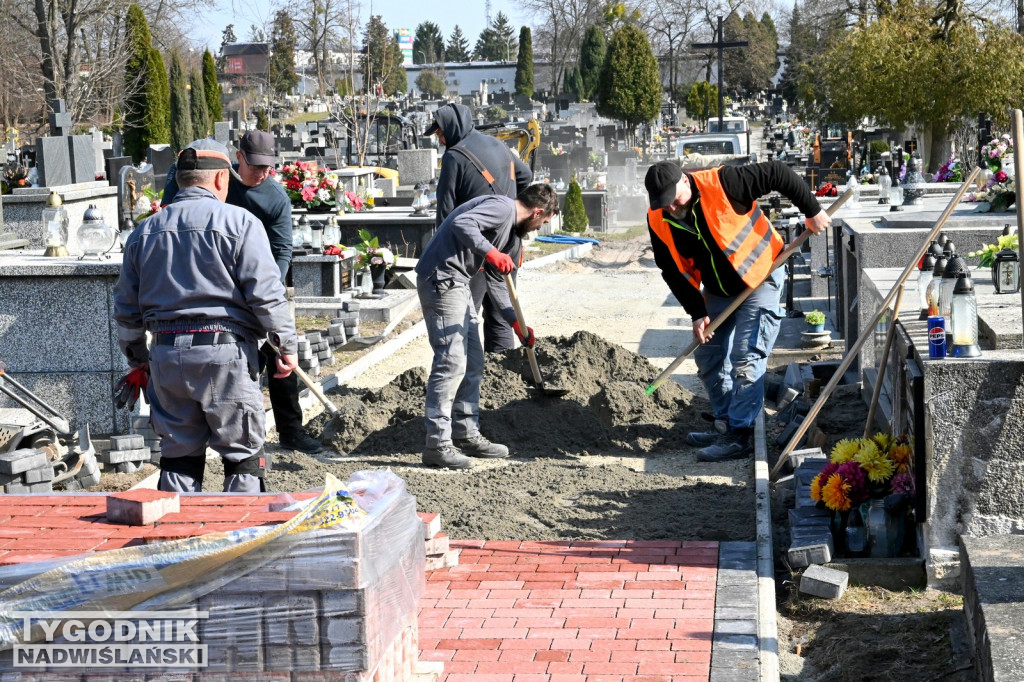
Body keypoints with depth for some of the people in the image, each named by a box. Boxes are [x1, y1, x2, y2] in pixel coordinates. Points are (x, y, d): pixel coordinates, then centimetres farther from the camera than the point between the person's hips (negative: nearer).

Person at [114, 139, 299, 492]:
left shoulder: (145, 231, 13)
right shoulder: (239, 222, -3)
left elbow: (126, 305, 18)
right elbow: (266, 293, -9)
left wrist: (136, 357, 28)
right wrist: (288, 345, -1)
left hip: (166, 354, 5)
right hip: (224, 351, -5)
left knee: (179, 452, 12)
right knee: (243, 452, 3)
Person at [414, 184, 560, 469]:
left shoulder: (510, 226, 22)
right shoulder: (501, 207, -10)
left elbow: (496, 280, 25)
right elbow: (462, 223, -27)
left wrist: (515, 322, 20)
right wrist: (490, 252, -36)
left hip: (457, 284, 11)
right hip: (441, 279, -11)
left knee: (473, 362, 15)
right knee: (451, 362, -13)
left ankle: (467, 435, 24)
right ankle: (437, 445, -11)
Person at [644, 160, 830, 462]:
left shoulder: (722, 183, -27)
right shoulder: (658, 222, -11)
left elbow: (777, 174, -20)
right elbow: (673, 272, -2)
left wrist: (811, 211, -14)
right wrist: (697, 313, -9)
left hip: (760, 279, -6)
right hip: (718, 290, 6)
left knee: (745, 358, -12)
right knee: (708, 357, 8)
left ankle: (740, 436, -10)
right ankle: (724, 424, 21)